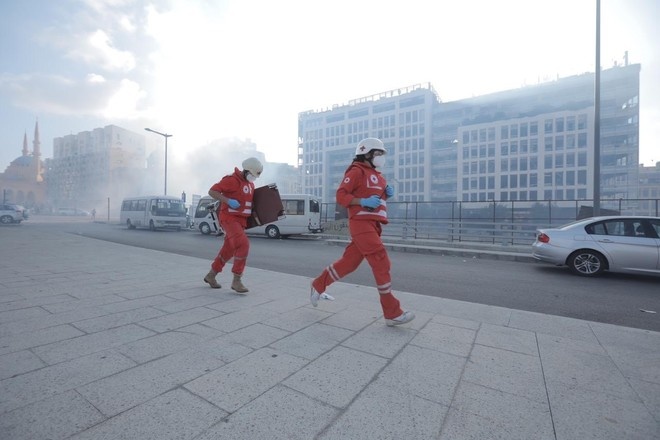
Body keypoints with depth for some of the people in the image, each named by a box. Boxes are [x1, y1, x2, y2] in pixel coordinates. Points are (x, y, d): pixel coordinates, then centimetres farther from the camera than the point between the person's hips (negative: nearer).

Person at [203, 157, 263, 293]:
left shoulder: (250, 184, 14)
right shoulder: (231, 180, -12)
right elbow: (212, 191, -13)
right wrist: (228, 201, -25)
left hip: (241, 221, 9)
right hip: (229, 219, -9)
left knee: (228, 250, 13)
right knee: (243, 245, -21)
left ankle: (211, 275, 30)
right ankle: (236, 281, -12)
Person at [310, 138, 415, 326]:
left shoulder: (377, 175, 22)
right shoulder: (357, 171, -6)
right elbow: (341, 195, -11)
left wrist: (388, 193, 9)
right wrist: (364, 202, -22)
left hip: (372, 225, 9)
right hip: (361, 223, -9)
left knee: (349, 262, 11)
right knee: (382, 263, -10)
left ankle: (318, 285, 28)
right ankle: (393, 313, -2)